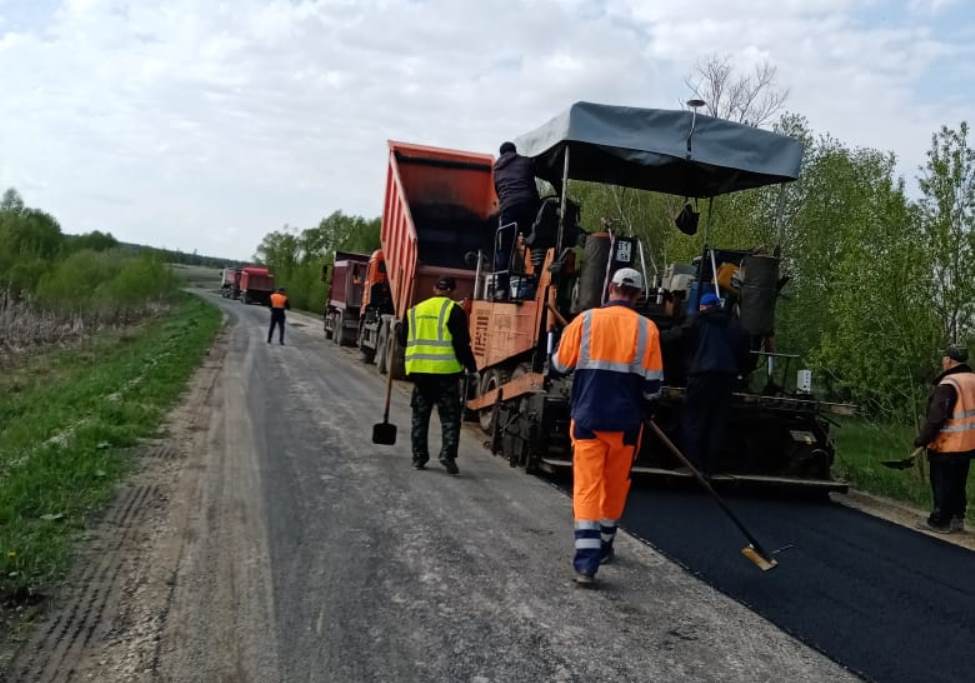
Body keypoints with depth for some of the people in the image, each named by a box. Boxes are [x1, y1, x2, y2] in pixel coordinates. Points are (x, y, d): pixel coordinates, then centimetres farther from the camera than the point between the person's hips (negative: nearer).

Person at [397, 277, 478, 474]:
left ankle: (419, 457, 15)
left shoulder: (414, 311, 12)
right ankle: (448, 453, -9)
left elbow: (403, 340, 16)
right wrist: (471, 367, -3)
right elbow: (461, 343, -10)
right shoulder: (454, 310, -5)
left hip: (419, 371, 4)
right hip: (446, 371, -4)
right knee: (450, 416, 3)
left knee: (420, 415, 14)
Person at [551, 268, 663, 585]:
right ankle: (604, 545, 34)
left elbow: (559, 366, 2)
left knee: (587, 485, 1)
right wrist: (643, 411, 18)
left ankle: (586, 561, -9)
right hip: (626, 421, 1)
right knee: (616, 485, 18)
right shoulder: (647, 329, -3)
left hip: (587, 418, -1)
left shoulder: (586, 320, -4)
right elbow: (652, 383, -2)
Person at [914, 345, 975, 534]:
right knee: (958, 484, 18)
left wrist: (922, 440, -14)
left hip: (947, 446, -8)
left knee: (942, 485, 3)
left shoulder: (948, 385, -21)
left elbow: (935, 418, -24)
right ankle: (957, 518, 26)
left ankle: (940, 522, 11)